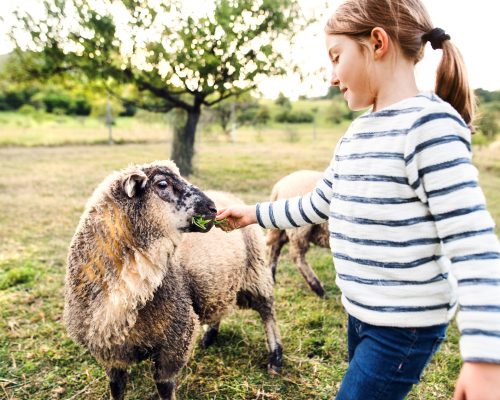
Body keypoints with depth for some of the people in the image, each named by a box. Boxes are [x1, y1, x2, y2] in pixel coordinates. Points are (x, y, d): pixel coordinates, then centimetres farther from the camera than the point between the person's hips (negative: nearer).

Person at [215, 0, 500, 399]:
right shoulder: (357, 133, 6)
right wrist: (256, 214, 20)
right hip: (361, 312, 8)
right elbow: (317, 204, 18)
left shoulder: (430, 124, -20)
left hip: (407, 323, -8)